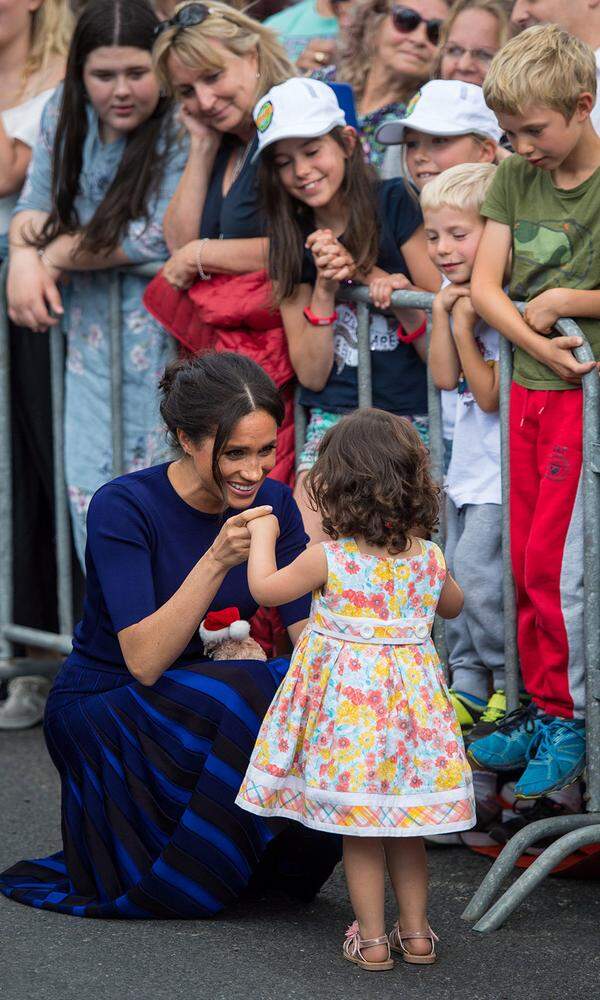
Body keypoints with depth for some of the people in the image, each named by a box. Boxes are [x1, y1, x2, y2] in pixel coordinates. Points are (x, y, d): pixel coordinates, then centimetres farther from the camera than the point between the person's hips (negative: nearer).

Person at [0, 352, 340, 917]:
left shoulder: (273, 504, -4)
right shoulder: (122, 507, -21)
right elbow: (144, 662, -28)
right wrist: (217, 561, -38)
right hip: (99, 716, -5)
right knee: (254, 696, -33)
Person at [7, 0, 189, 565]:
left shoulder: (180, 128, -14)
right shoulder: (64, 115, 5)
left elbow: (160, 237, -20)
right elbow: (34, 204, 11)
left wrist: (56, 253, -10)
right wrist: (25, 259, -13)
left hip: (162, 331, -5)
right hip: (90, 333, 5)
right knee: (89, 488, 4)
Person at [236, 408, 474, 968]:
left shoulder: (329, 559, -15)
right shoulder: (428, 558, -2)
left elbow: (264, 588, -2)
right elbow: (452, 605, 19)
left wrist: (262, 535, 13)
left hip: (348, 703, -4)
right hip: (410, 697, 4)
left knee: (358, 830, 7)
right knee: (404, 826, 17)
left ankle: (372, 937, 11)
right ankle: (415, 930, 22)